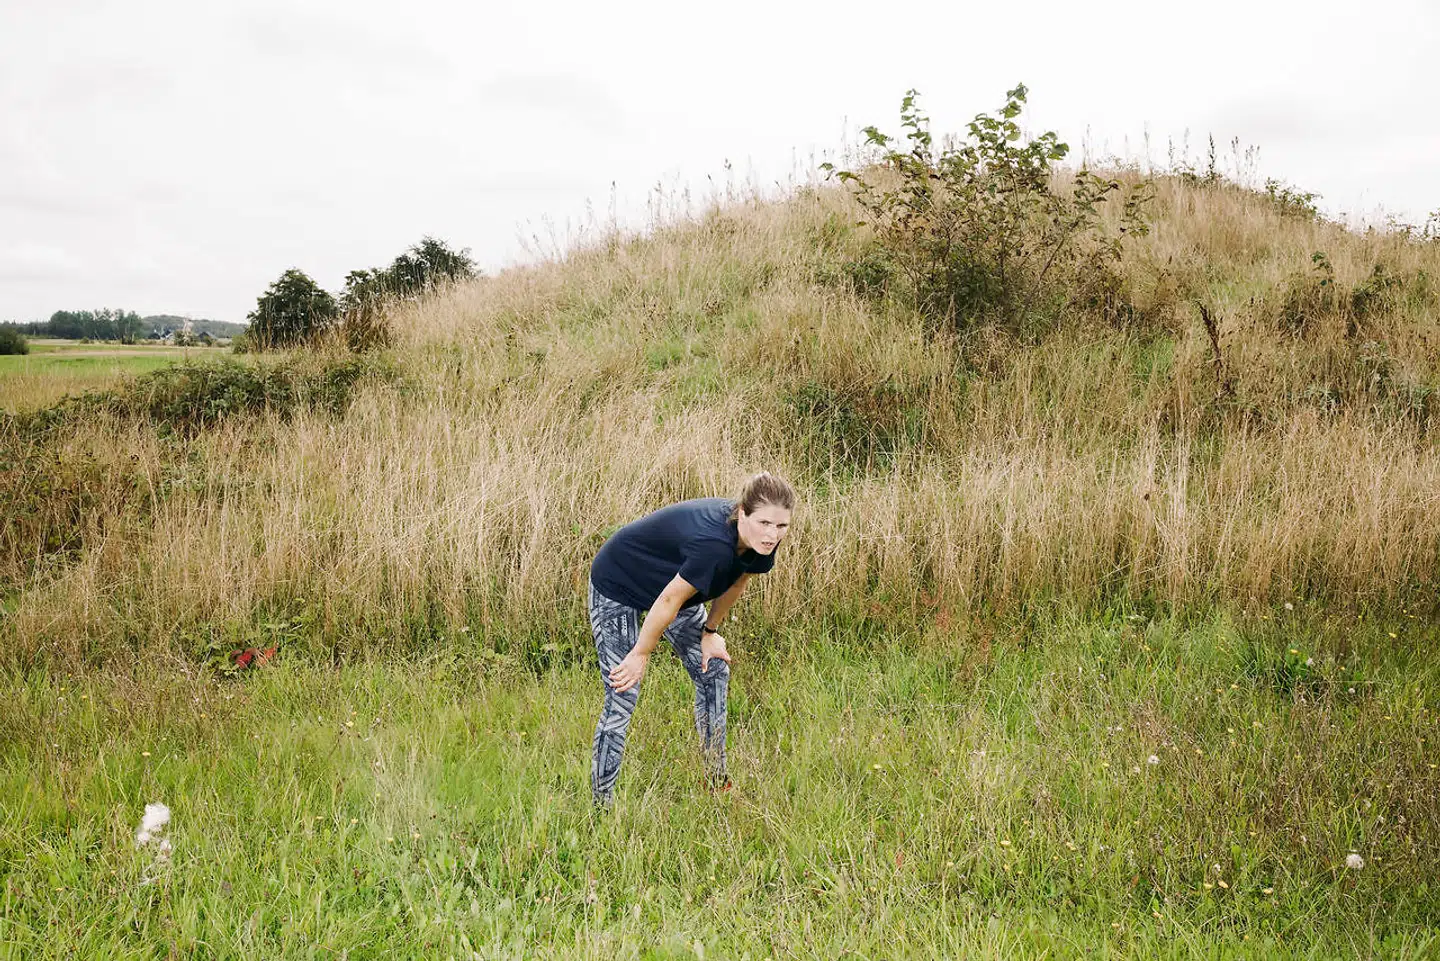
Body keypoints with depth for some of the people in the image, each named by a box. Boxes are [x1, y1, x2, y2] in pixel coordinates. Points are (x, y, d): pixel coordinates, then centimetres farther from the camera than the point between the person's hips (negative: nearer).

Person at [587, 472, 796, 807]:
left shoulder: (762, 541, -18)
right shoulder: (712, 544, -42)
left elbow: (735, 583, 2)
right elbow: (670, 600, -30)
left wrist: (710, 632, 11)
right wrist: (641, 654, -17)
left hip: (673, 582, 8)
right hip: (618, 587, -8)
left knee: (713, 672, 10)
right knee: (622, 698, -10)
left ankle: (718, 785, 24)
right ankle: (602, 804, 1)